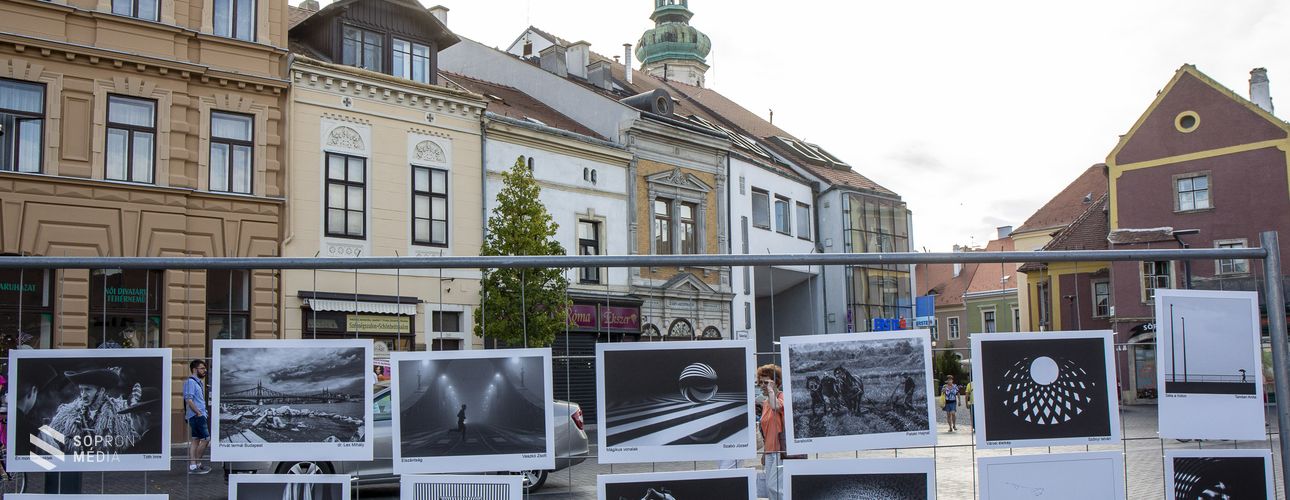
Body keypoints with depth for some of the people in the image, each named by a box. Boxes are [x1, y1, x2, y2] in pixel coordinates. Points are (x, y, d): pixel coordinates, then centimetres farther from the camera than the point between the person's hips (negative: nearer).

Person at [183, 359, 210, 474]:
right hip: (196, 416, -10)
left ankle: (193, 465, 13)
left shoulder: (198, 382, 18)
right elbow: (189, 400, -20)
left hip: (200, 415, 10)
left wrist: (204, 413, 17)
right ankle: (197, 464, -3)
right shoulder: (191, 382, -12)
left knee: (196, 440, 10)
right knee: (205, 439, -9)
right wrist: (198, 413, -18)